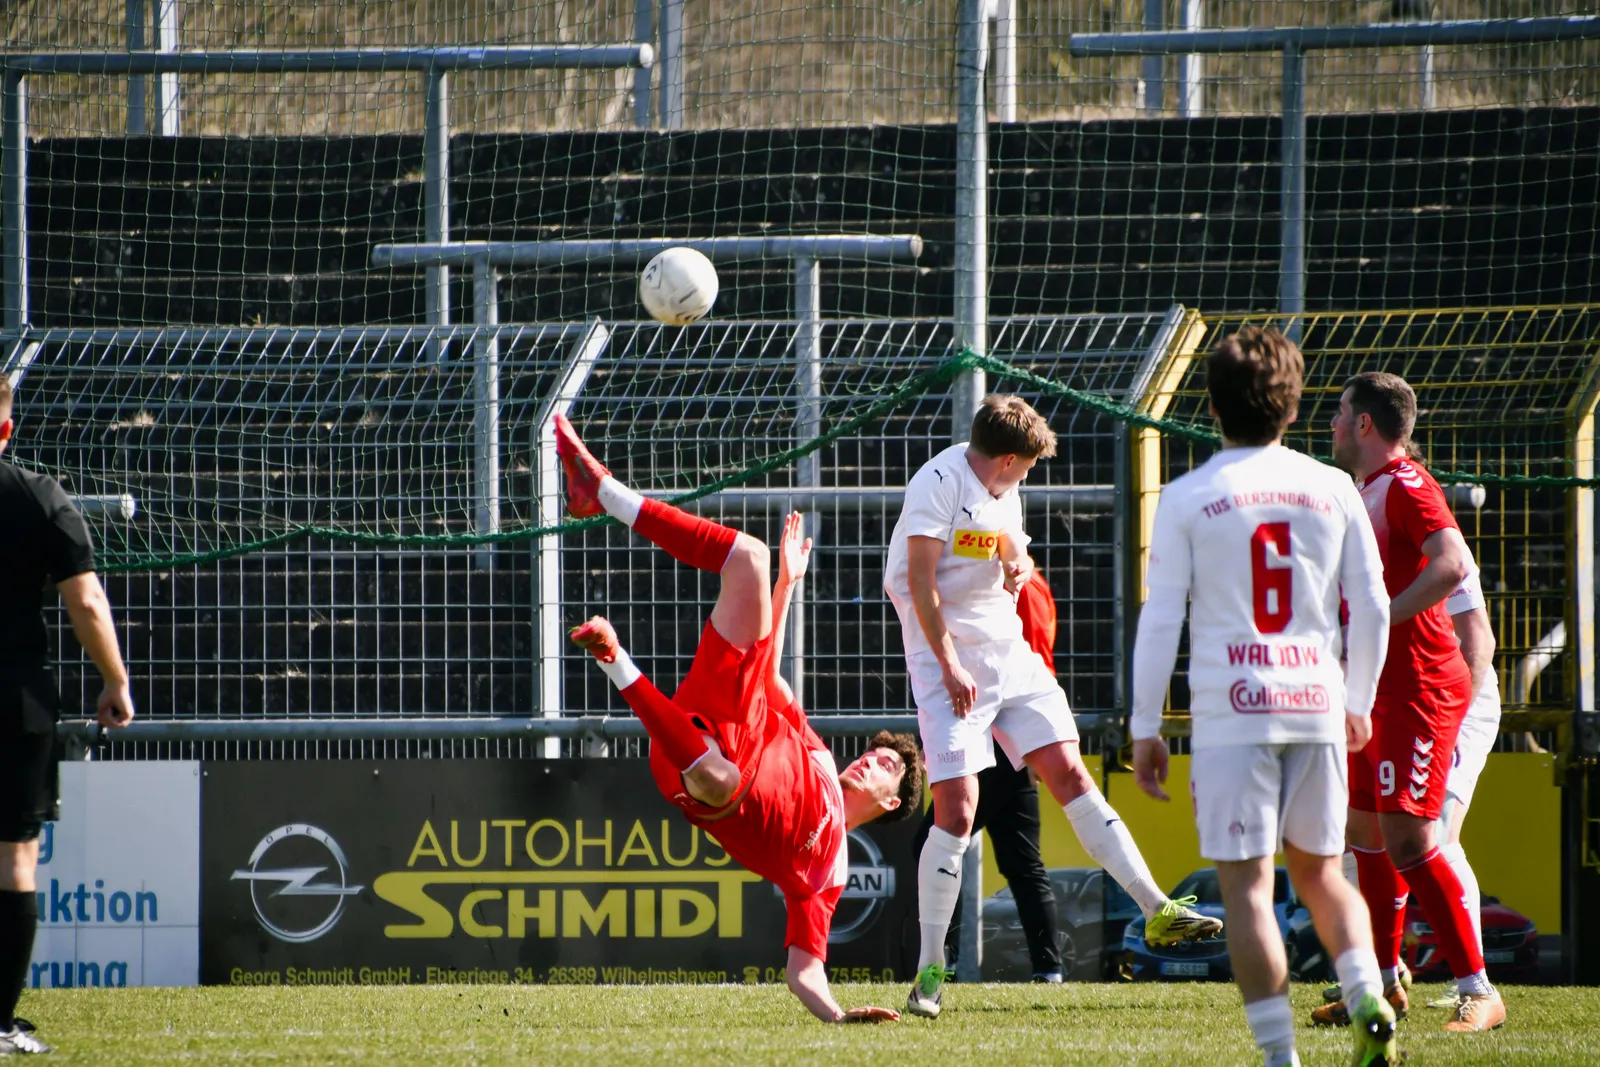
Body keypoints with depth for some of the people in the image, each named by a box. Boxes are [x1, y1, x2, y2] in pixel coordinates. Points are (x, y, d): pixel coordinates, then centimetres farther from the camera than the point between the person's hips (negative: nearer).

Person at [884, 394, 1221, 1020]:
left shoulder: (1002, 492, 13)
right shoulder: (940, 483, -12)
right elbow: (920, 580, -17)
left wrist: (1018, 564, 2)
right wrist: (949, 664, -20)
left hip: (1008, 651, 7)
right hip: (948, 661, -7)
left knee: (1070, 775, 2)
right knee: (956, 810, -13)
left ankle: (1155, 910, 4)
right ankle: (929, 969, -6)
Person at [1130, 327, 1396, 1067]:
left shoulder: (1187, 499, -1)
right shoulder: (1334, 490, 7)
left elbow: (1159, 622, -3)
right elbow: (1371, 609, 10)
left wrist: (1145, 729, 3)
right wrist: (1359, 702, 24)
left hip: (1231, 709, -3)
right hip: (1316, 702, 3)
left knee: (1246, 885, -1)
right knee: (1319, 871, 17)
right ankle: (1369, 1002, -4)